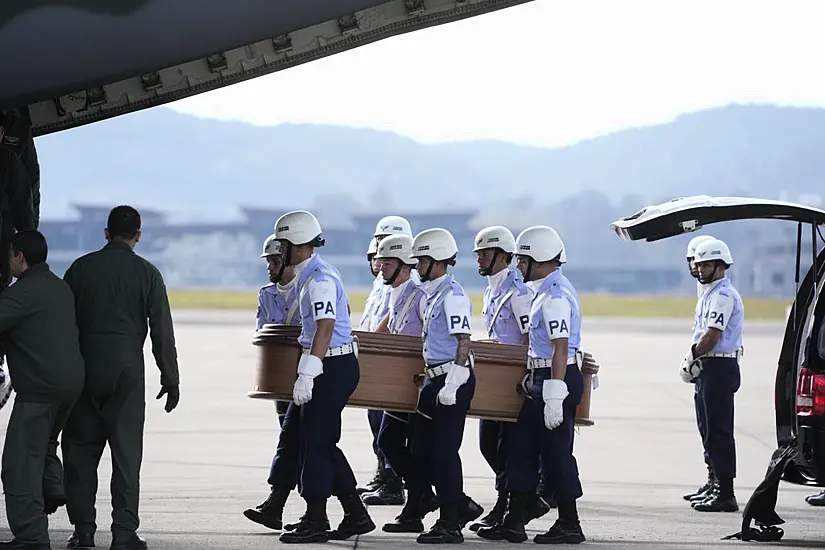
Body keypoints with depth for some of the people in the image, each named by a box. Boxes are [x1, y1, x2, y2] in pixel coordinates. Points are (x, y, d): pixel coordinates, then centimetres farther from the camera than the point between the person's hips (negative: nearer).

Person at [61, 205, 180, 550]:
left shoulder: (81, 267, 3)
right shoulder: (147, 273, -1)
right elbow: (162, 331, -3)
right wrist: (170, 379, 3)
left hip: (84, 368, 1)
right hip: (128, 370, -1)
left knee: (80, 448, 10)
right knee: (126, 451, 1)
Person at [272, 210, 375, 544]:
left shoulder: (319, 280, -17)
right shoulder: (319, 274, 15)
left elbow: (324, 329, -26)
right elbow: (344, 309, 31)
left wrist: (306, 375, -30)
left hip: (333, 368, -10)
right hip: (334, 364, 10)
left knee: (314, 442, -4)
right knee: (322, 442, 12)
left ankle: (316, 522, 1)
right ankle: (356, 515, 15)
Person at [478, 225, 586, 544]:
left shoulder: (555, 296, -18)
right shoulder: (547, 291, 15)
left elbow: (560, 350, -23)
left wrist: (554, 397, -25)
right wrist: (534, 377, 26)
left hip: (557, 380, -11)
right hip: (543, 379, 11)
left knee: (555, 454, -3)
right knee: (521, 450, 11)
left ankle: (570, 525, 5)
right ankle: (513, 523, 14)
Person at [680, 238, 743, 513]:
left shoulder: (723, 295, -14)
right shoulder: (711, 294, 19)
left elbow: (711, 337, -20)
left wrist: (691, 357, -7)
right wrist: (694, 359, 6)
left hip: (719, 367, -11)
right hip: (710, 368, 11)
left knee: (719, 431, -11)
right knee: (713, 430, 14)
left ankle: (726, 494, -11)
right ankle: (720, 487, 20)